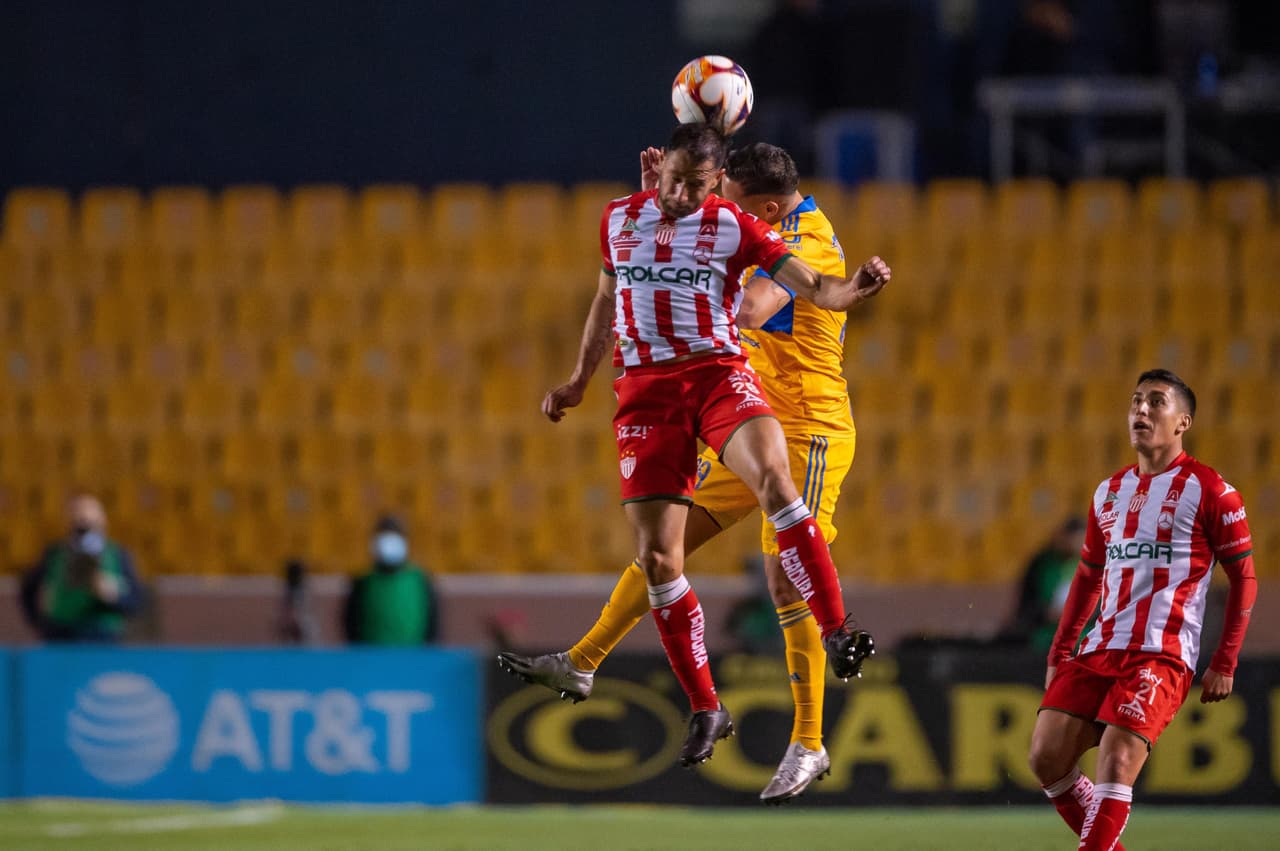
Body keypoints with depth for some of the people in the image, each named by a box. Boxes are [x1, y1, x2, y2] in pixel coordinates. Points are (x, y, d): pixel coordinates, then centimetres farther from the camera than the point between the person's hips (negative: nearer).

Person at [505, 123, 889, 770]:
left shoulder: (735, 227, 0)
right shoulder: (620, 220, 11)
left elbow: (813, 286, -8)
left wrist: (855, 287, -29)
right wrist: (578, 383, 27)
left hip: (717, 371, -3)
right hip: (645, 390, 3)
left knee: (772, 477, -33)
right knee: (656, 554, -4)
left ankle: (836, 632, -34)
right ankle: (705, 709, 8)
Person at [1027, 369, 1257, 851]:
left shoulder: (1208, 490, -1)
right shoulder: (1109, 493, 18)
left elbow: (1243, 579, -1)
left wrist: (1224, 664, -7)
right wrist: (1059, 654, 17)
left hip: (1162, 655, -6)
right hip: (1099, 650, 6)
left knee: (1117, 761, -21)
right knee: (1046, 757, -5)